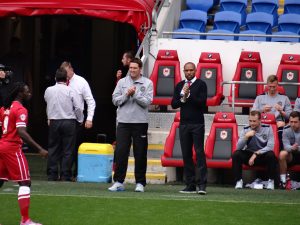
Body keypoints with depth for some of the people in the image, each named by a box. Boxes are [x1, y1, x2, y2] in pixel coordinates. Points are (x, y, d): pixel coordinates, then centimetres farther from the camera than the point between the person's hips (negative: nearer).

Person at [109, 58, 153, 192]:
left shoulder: (147, 83, 1)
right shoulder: (122, 82, 9)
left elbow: (147, 102, -7)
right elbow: (115, 100, 3)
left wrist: (135, 94, -14)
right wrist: (127, 94, -11)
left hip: (140, 122, -2)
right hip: (123, 122, 2)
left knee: (140, 154, 3)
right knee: (120, 152, -2)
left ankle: (140, 182, 10)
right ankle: (118, 182, 3)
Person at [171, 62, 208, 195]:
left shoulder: (201, 84, 0)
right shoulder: (179, 86, 13)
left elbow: (202, 102, -11)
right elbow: (173, 104, 7)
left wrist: (189, 95, -18)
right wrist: (183, 99, -8)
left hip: (197, 124, -4)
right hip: (184, 123, 5)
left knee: (199, 153, -9)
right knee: (186, 154, 3)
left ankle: (202, 184, -13)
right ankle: (190, 185, 6)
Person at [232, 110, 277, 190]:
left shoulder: (267, 128, -9)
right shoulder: (246, 130, -5)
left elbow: (270, 147, -17)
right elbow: (238, 147, -12)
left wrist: (256, 154, -24)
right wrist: (246, 137, -28)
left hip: (263, 155, -1)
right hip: (249, 154, 1)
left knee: (271, 155, -34)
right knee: (236, 154, -26)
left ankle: (271, 181, -16)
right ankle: (239, 180, -15)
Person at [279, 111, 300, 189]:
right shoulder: (286, 130, -10)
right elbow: (286, 146, -20)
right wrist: (292, 148, -44)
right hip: (292, 155, 0)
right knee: (282, 154, -32)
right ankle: (283, 180, -24)